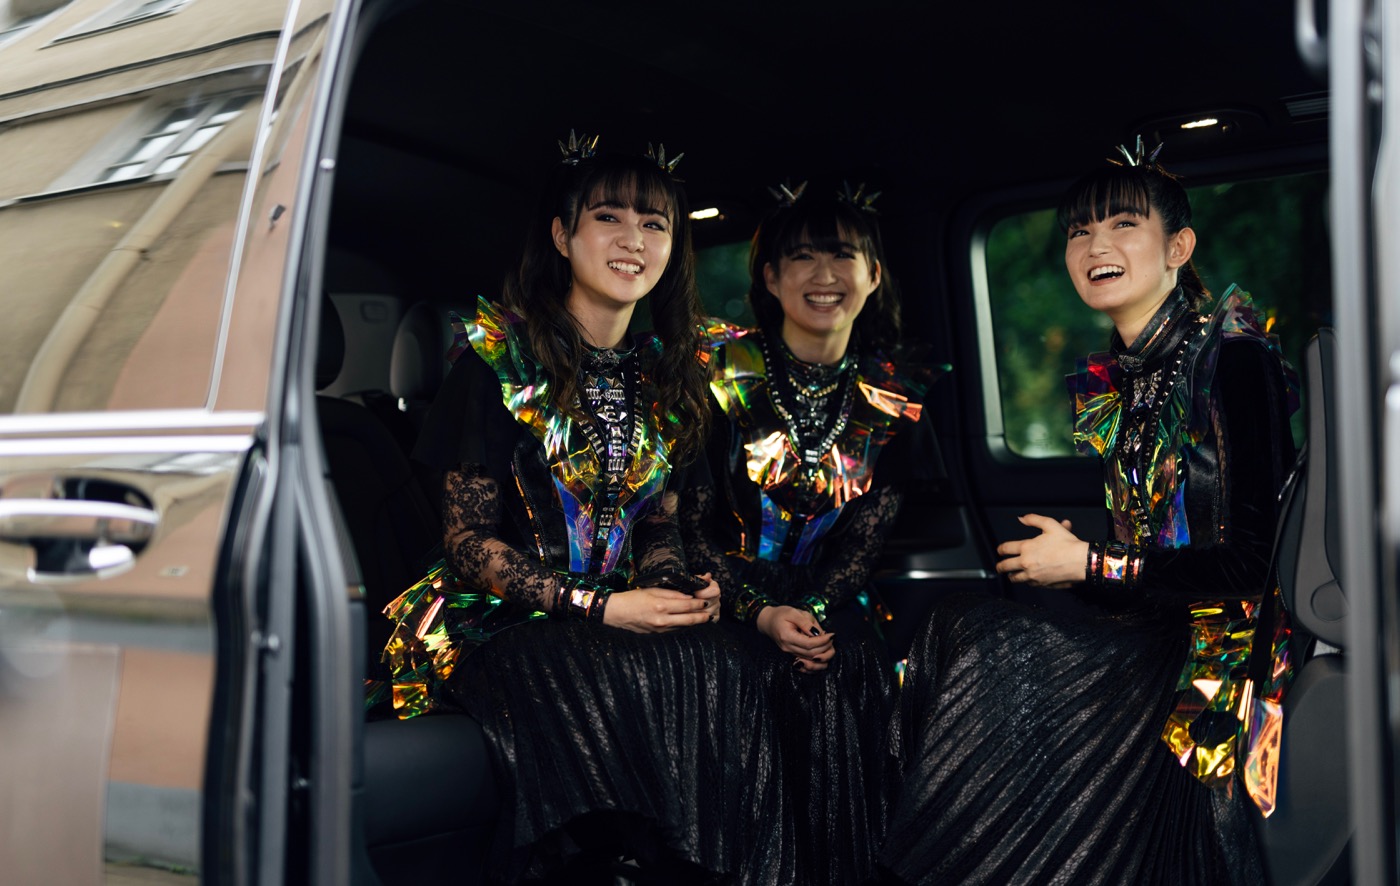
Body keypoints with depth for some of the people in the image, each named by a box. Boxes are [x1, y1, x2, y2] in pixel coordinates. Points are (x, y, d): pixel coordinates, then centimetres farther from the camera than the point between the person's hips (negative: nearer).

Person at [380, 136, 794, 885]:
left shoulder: (665, 373, 12)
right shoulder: (499, 358, -4)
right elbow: (469, 542, -7)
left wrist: (680, 588, -5)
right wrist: (600, 607, -17)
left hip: (619, 618, 4)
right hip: (494, 623, -4)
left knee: (720, 675, -28)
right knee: (636, 683, -34)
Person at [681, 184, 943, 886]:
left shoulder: (892, 395, 5)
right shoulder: (722, 370, -4)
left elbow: (867, 535, 4)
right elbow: (691, 520, -6)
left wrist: (814, 610, -14)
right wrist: (761, 613, -18)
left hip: (828, 598, 3)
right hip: (728, 588, -2)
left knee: (855, 675, -25)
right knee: (802, 684, -27)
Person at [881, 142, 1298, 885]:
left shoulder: (1231, 356, -11)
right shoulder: (1105, 381, 11)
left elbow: (1256, 560, -16)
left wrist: (1090, 566, -10)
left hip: (1223, 651, -7)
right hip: (1143, 636, 7)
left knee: (977, 649, -23)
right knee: (959, 626, -16)